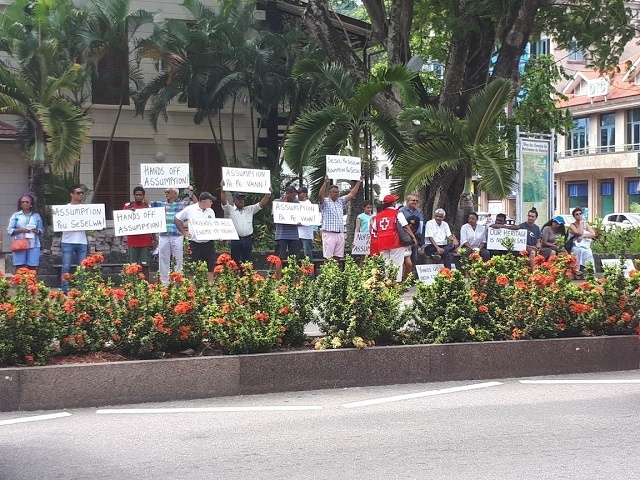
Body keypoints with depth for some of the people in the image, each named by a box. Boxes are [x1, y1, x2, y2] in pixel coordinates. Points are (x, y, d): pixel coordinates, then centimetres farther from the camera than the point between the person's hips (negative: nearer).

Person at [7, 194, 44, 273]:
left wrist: (38, 231, -8)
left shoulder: (36, 216, 13)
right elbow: (9, 230, 4)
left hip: (33, 245, 1)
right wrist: (20, 230, -13)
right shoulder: (16, 215, 9)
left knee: (32, 267, -3)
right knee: (19, 267, -6)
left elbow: (42, 230, 15)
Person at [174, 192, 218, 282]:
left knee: (210, 267, 4)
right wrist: (183, 231, 1)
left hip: (208, 243, 3)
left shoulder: (211, 211, 9)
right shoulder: (190, 209, -3)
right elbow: (177, 219, 5)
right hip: (194, 244, -3)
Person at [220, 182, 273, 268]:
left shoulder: (250, 209, 17)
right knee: (236, 264, -2)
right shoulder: (230, 210, 6)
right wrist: (223, 189, -21)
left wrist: (268, 194, -3)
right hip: (235, 240, -3)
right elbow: (224, 201, -9)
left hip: (248, 239, 4)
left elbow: (261, 204, 10)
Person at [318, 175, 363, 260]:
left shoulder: (341, 201, 17)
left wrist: (359, 182, 8)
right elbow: (320, 195, -20)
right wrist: (325, 183, -33)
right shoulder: (325, 202, -1)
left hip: (340, 234, 6)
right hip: (329, 234, -6)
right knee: (328, 258, -7)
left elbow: (351, 194, 15)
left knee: (338, 257, 7)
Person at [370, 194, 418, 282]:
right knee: (397, 264, -2)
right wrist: (413, 237, -8)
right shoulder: (397, 213, -1)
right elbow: (405, 226, -9)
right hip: (395, 242, -5)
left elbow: (373, 231, 13)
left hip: (382, 244, 5)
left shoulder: (378, 215, 15)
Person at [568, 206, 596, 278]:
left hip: (586, 246, 3)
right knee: (581, 251, -38)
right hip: (576, 247, -3)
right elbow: (579, 233, -14)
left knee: (588, 252, -33)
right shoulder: (572, 226, 5)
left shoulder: (586, 224, 18)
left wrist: (583, 236, -11)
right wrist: (580, 222, -2)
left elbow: (593, 234, 4)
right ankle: (577, 269, -40)